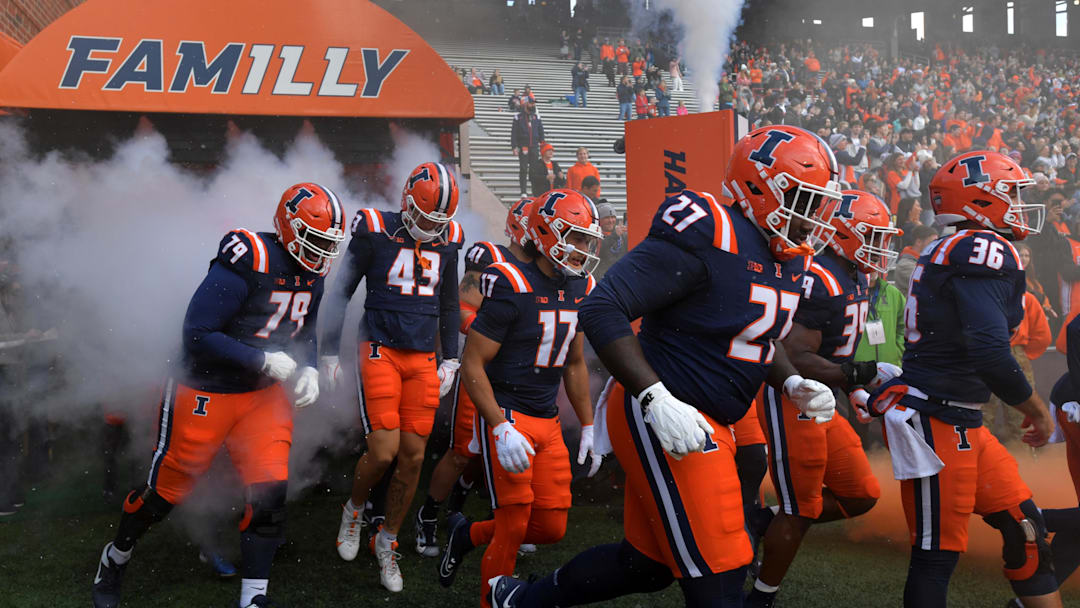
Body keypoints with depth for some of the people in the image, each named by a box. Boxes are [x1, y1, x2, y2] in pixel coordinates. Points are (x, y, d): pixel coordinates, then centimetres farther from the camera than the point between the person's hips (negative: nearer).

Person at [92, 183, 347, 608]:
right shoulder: (248, 262, -26)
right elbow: (198, 335, -26)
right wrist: (264, 361, -23)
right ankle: (115, 558, 37)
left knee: (269, 493, -5)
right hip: (208, 393, -6)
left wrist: (308, 370, -2)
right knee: (166, 489, 9)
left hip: (265, 395, 6)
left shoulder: (311, 273, 1)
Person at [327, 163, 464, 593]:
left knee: (414, 456, 1)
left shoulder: (448, 239, 7)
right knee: (384, 450, -14)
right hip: (380, 351, -4)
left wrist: (450, 360, 16)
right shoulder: (374, 231, -6)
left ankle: (387, 542, 19)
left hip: (423, 359, 4)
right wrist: (329, 353, 1)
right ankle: (354, 510, 18)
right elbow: (342, 292, 1)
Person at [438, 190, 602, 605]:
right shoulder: (513, 288, -17)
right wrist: (502, 430, -24)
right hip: (506, 414, -7)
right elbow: (472, 365, -16)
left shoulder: (580, 290, 6)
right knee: (514, 525, -7)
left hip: (548, 421, 7)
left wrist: (588, 426, 16)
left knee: (551, 528, 5)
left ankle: (469, 534, 29)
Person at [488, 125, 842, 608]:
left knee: (648, 563, 19)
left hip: (708, 424, 10)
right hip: (659, 416, -10)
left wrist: (793, 383, 6)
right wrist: (657, 400, -30)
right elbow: (601, 310, -23)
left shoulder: (788, 259, 10)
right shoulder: (707, 237, -19)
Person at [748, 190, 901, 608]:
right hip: (790, 401, -10)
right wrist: (862, 374, -27)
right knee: (801, 511, 1)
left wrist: (857, 389, 14)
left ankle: (767, 524, 20)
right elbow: (796, 361, -27)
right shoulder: (819, 282, -22)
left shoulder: (856, 281, 10)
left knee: (860, 496, 11)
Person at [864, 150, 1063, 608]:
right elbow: (990, 352, -25)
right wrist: (1036, 409, -10)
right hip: (936, 424, -10)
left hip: (959, 423, 10)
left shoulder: (949, 253, 15)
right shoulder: (987, 249, -15)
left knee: (1024, 528, 15)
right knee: (937, 553, -1)